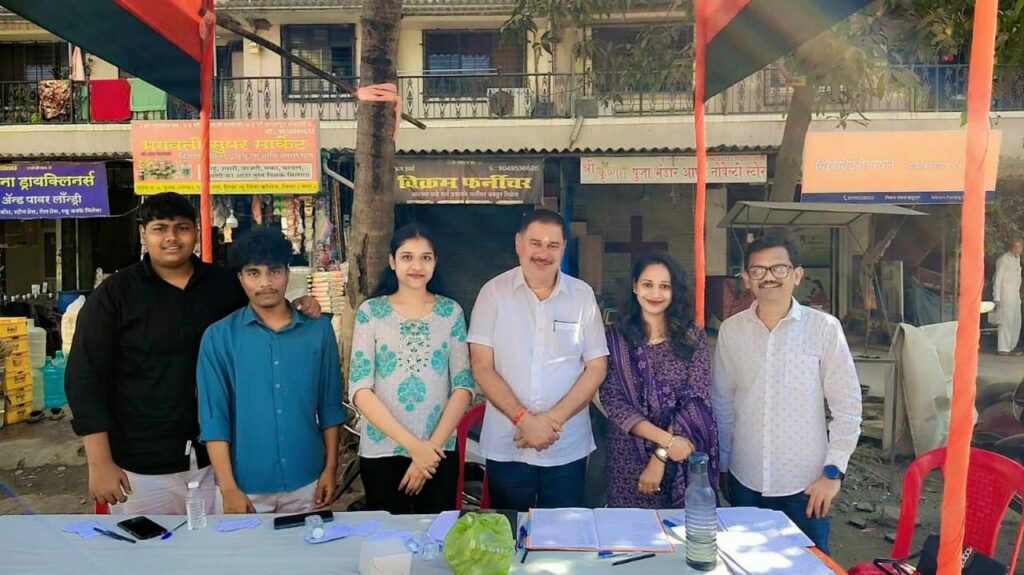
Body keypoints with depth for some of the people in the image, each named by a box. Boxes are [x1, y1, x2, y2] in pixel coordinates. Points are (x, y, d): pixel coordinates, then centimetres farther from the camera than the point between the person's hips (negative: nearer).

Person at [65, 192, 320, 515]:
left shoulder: (224, 284, 3)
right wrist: (100, 463, -11)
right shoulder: (114, 294, -5)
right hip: (143, 469, -3)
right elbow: (85, 378, -6)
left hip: (217, 459, 3)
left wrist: (295, 310, -6)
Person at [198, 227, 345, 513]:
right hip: (246, 485, -1)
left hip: (305, 482, 2)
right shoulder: (219, 337, -5)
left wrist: (330, 467, 2)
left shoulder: (318, 329, -1)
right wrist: (228, 487, -10)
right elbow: (213, 417, -6)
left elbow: (330, 405, 4)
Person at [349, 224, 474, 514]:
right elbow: (359, 388, -9)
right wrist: (412, 444, -15)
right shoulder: (370, 311, -2)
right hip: (381, 451, -1)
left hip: (439, 450, 1)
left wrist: (432, 446, -10)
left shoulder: (451, 311, 2)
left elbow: (463, 386, -1)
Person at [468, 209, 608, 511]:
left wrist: (554, 418, -12)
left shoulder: (582, 295, 1)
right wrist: (523, 419, -16)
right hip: (506, 447, -1)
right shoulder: (494, 292, -3)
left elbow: (596, 367, 0)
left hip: (568, 448, 1)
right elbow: (482, 367, -6)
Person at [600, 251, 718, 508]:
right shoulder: (615, 338, -2)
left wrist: (661, 455, -15)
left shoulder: (693, 337, -1)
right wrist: (666, 439, -18)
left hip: (684, 461, 0)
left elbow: (696, 402, -7)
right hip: (630, 459, 0)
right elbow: (612, 400, -9)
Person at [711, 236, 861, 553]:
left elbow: (847, 405, -5)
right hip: (745, 481, 3)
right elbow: (722, 402, 7)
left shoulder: (824, 328, -9)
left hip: (805, 482, -2)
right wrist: (723, 466, 10)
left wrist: (833, 471, -7)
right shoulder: (731, 330, -1)